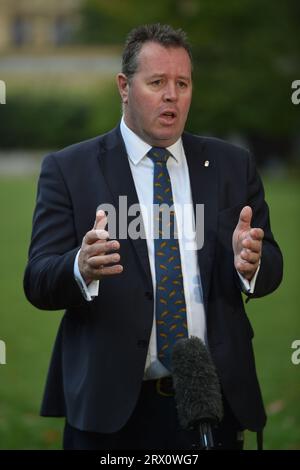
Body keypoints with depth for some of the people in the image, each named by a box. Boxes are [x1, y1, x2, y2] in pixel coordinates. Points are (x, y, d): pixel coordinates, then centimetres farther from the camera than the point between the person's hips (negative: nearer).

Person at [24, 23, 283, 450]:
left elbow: (270, 269, 4)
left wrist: (251, 261, -19)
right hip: (111, 406, -2)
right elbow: (38, 282, -7)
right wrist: (81, 268, -29)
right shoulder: (69, 169, -1)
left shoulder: (232, 165, 7)